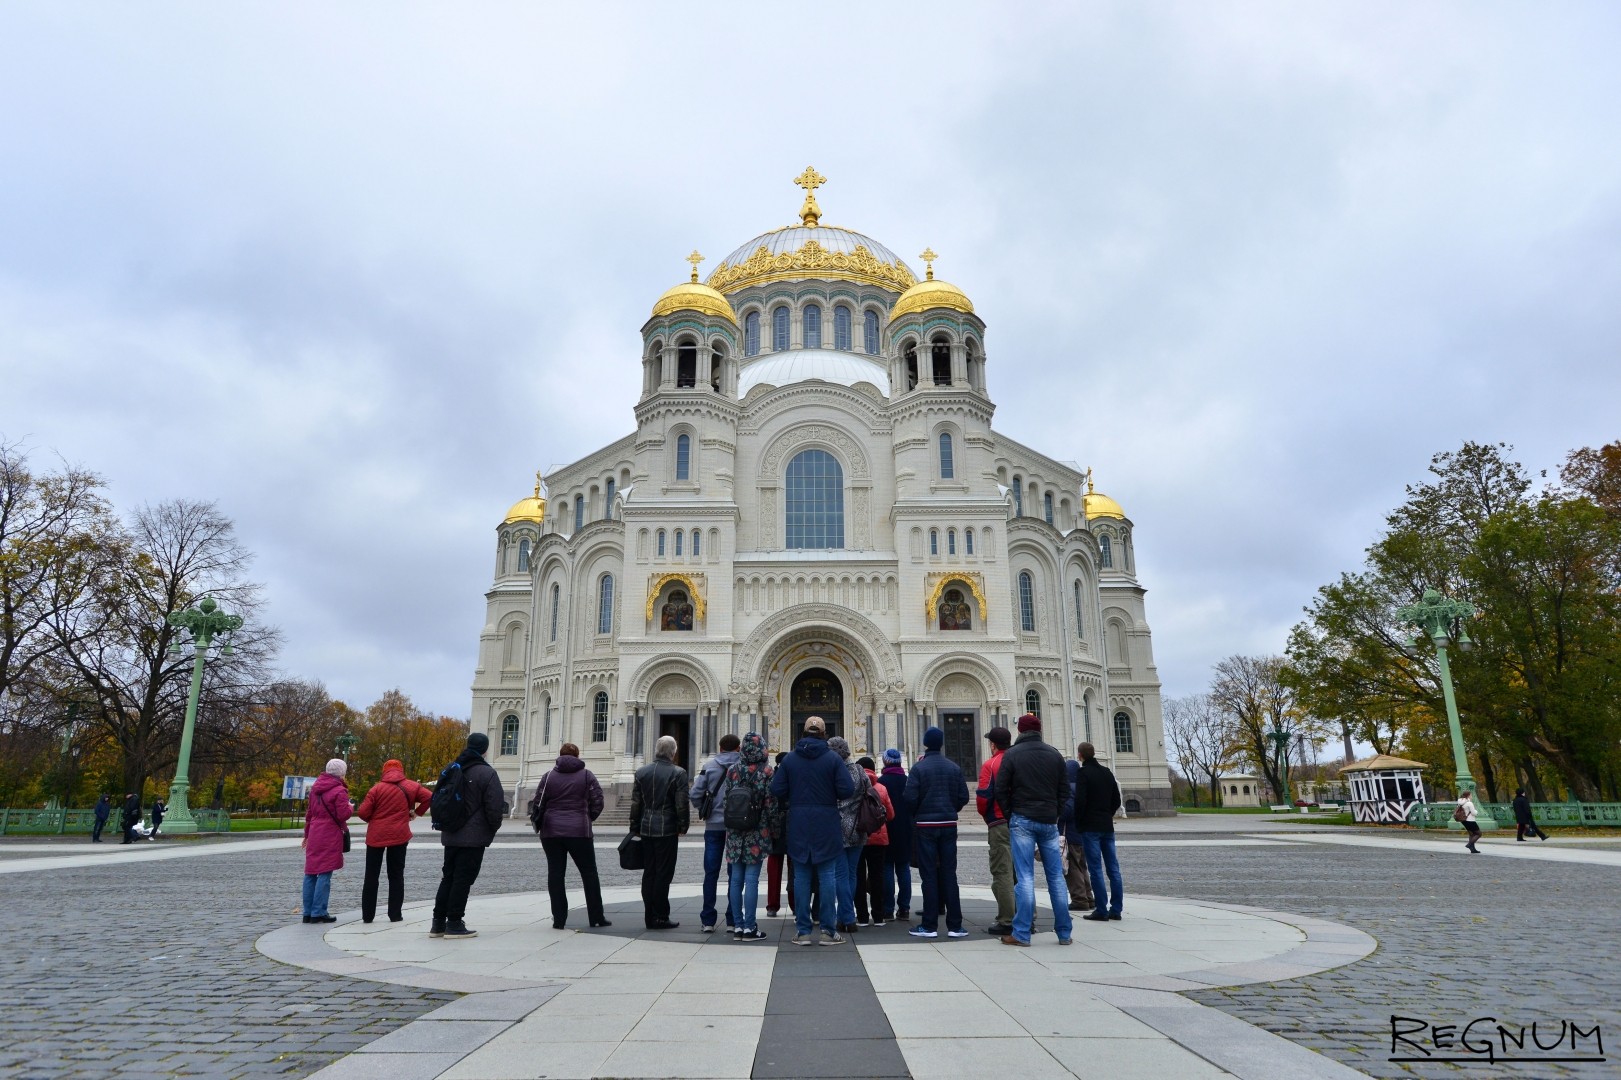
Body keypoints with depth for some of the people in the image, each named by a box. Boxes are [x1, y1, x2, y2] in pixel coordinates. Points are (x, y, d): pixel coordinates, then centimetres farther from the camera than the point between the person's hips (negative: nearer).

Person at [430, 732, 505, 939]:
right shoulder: (486, 773, -14)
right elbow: (494, 807, -16)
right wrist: (494, 828, 1)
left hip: (450, 835, 7)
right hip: (474, 837, -7)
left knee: (448, 877, 15)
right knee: (463, 879, -1)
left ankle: (438, 922, 18)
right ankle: (454, 924, 3)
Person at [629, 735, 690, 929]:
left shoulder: (641, 772, 7)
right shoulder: (678, 773, -9)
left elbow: (635, 802, 9)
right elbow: (682, 804, -10)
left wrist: (635, 827, 16)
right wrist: (683, 826, 2)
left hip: (646, 828, 5)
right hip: (667, 829, -5)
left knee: (648, 873, 11)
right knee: (663, 873, 0)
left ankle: (649, 917, 15)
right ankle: (660, 918, 3)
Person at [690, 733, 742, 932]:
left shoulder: (709, 766, 1)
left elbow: (695, 794, -3)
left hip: (714, 826, 1)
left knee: (711, 873, 7)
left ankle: (708, 921, 9)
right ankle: (732, 921, 8)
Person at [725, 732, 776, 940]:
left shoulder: (732, 769, 1)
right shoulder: (766, 772, -9)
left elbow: (726, 798, 5)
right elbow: (771, 804, -9)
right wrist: (773, 826, 5)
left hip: (734, 831, 3)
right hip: (757, 832, -3)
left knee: (736, 879, 9)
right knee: (752, 879, 0)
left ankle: (738, 926, 14)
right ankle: (749, 928, 2)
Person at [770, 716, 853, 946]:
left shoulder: (789, 759, 0)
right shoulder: (833, 758, -7)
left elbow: (777, 791, -4)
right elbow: (847, 790, -12)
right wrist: (830, 793, 8)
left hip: (798, 825, 2)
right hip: (826, 825, -2)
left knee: (801, 877, 8)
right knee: (827, 876, 5)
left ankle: (803, 931, 10)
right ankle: (828, 930, 7)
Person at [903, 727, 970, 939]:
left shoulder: (919, 768, -9)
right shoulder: (954, 767, 2)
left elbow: (910, 797, -14)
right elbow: (963, 796, 1)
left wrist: (917, 814, 5)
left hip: (925, 826, -3)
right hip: (949, 825, 3)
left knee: (929, 875, 2)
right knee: (949, 874, 8)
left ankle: (929, 926, 5)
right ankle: (954, 925, 9)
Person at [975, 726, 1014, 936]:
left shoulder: (990, 765, -8)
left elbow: (983, 797, -12)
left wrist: (985, 815, 7)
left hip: (1000, 824, -5)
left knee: (1002, 873, -2)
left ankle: (1006, 922, -2)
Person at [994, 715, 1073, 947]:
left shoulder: (1012, 754, -3)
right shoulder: (1054, 754, 7)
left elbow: (1001, 790, -4)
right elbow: (1064, 790, 8)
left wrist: (1010, 816, 7)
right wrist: (1056, 815, 12)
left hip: (1022, 821, -3)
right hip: (1049, 822, 3)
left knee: (1025, 877, -3)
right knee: (1056, 876, 8)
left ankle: (1021, 933, -3)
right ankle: (1064, 933, 13)